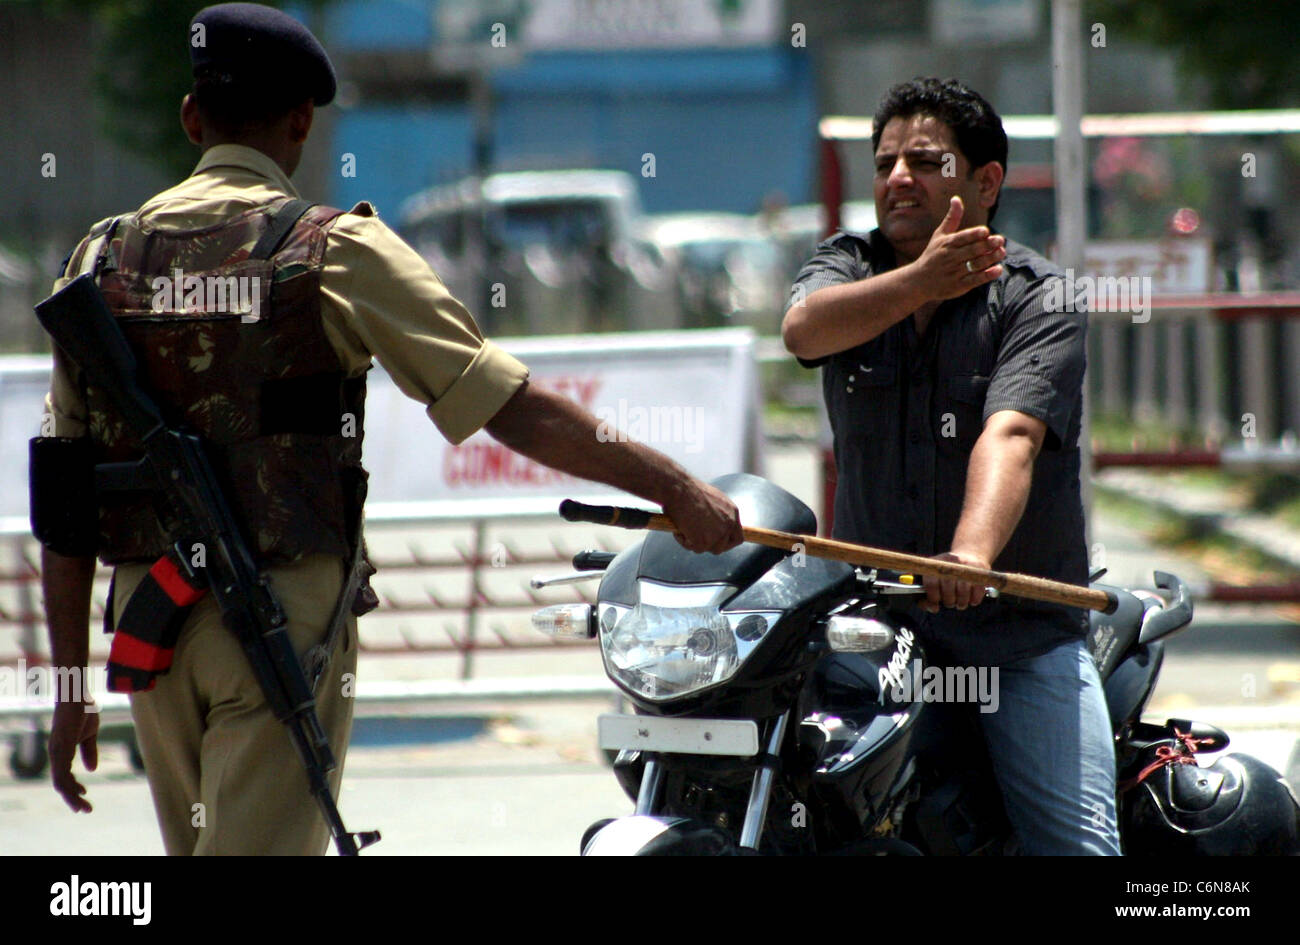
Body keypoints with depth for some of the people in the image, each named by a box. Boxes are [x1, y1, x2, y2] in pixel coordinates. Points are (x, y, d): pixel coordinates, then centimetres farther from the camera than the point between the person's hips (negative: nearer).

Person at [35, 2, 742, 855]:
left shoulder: (105, 259, 6)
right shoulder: (335, 252, -7)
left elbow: (64, 494, 6)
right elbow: (511, 406, -9)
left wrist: (69, 682, 12)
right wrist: (673, 489, -3)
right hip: (283, 610, -5)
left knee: (197, 846, 17)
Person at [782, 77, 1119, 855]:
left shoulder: (1036, 296, -4)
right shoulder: (850, 265, 7)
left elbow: (1011, 435, -22)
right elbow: (805, 328, -18)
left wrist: (973, 554, -41)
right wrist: (919, 281, -37)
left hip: (1024, 631, -3)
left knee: (1079, 841, -14)